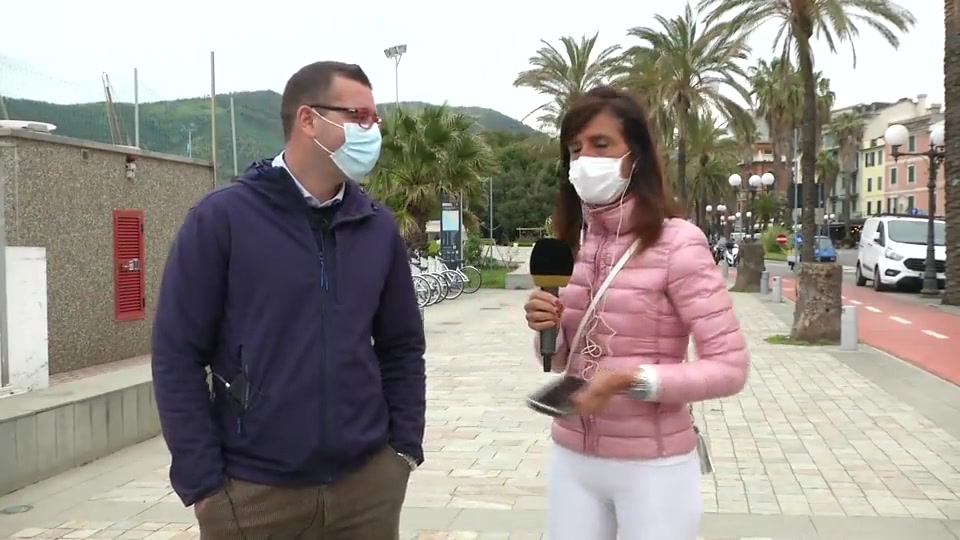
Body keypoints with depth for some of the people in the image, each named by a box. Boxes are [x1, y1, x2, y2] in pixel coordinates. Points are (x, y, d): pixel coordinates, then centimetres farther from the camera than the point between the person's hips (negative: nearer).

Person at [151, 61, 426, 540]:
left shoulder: (378, 228, 5)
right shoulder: (221, 217, -7)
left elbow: (402, 347, 10)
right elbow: (177, 356, -7)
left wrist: (404, 446, 2)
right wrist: (202, 483, -9)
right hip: (253, 493, -3)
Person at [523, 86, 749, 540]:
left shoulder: (677, 241, -14)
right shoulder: (567, 243, 3)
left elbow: (729, 367, -14)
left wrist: (632, 380, -25)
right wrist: (547, 332, -10)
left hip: (653, 465, -5)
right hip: (571, 458, 5)